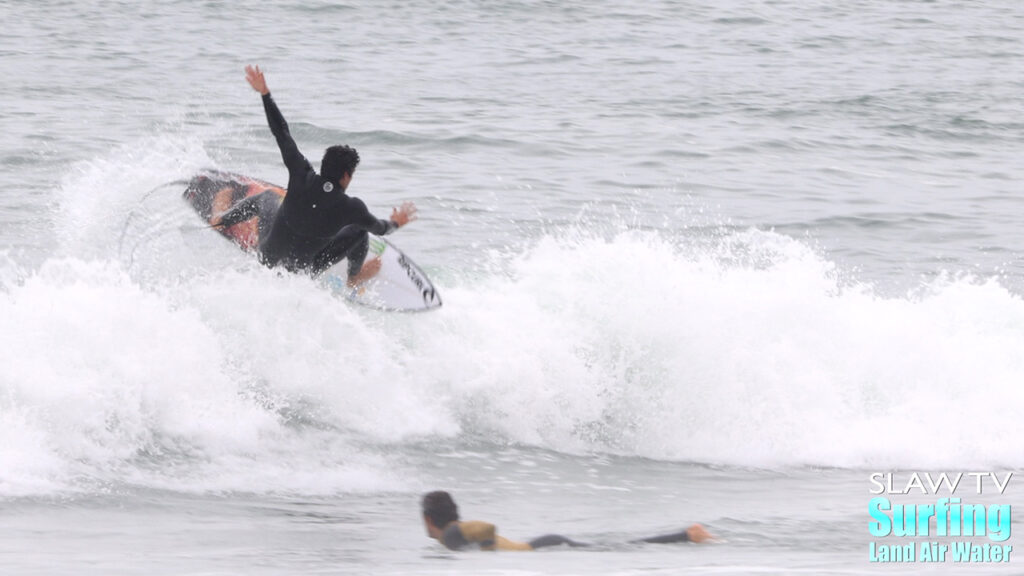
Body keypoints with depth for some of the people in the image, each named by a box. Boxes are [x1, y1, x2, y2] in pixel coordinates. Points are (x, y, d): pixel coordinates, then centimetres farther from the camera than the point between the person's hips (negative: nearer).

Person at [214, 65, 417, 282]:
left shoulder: (303, 179, -22)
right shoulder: (351, 208, -24)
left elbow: (282, 133, -16)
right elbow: (379, 229, -3)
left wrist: (264, 93, -9)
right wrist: (396, 223, 21)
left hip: (267, 255, 3)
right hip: (301, 270, -3)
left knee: (268, 198, 31)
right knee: (359, 230, 11)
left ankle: (223, 220, 48)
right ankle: (354, 278, 34)